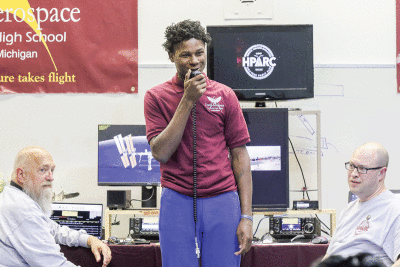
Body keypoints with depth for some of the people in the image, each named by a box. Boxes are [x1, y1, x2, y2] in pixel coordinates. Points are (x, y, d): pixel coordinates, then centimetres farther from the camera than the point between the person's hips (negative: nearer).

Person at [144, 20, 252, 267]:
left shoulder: (225, 95, 6)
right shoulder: (156, 97, 3)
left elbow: (240, 156, 5)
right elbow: (160, 152, -8)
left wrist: (246, 216, -2)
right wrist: (188, 100, -12)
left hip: (222, 201, 1)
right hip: (177, 202, -1)